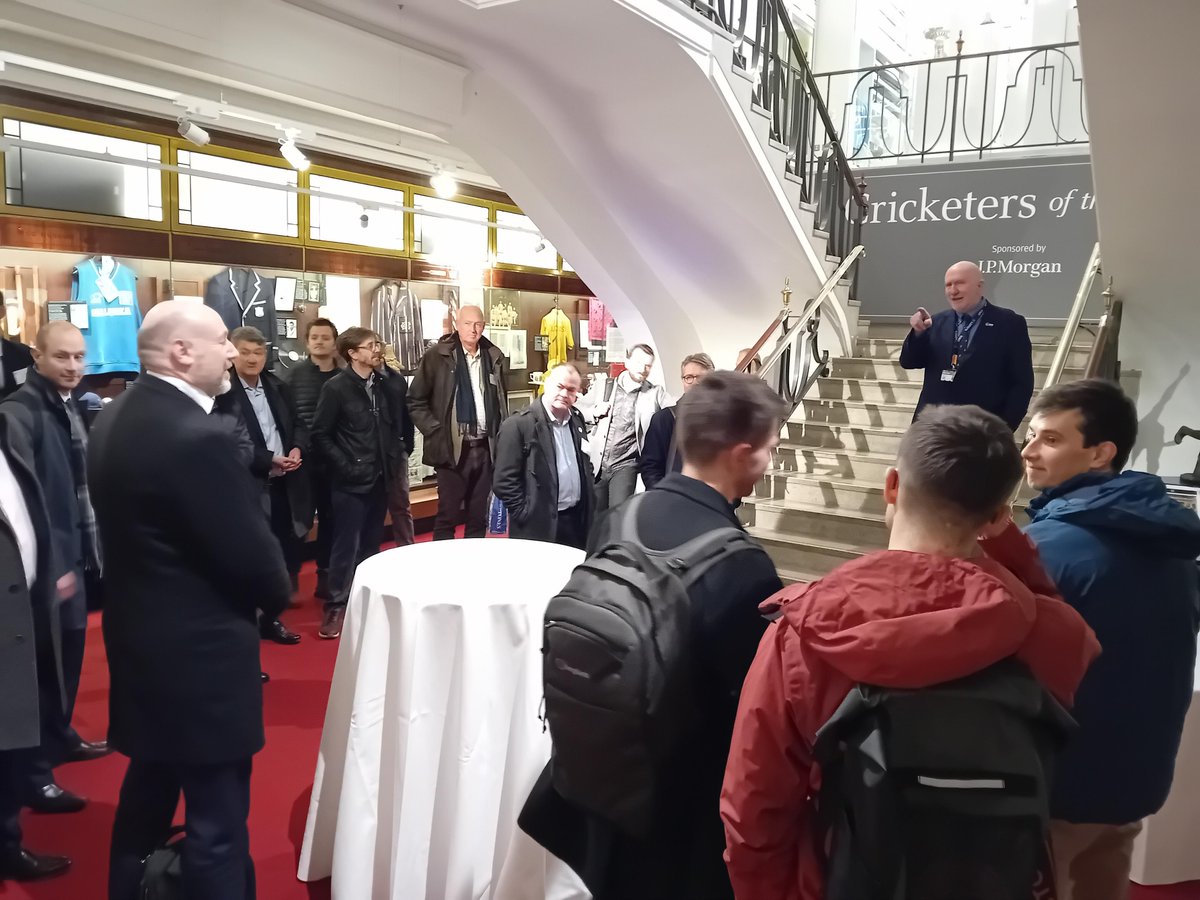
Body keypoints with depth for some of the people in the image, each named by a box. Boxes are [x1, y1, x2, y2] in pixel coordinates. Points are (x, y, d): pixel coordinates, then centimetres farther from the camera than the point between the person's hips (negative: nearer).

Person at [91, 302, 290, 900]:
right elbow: (249, 551, -22)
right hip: (197, 650, -10)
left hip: (140, 635, 10)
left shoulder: (114, 419, 4)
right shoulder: (198, 435, -25)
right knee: (217, 822, 5)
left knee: (147, 795, 26)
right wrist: (277, 595, 0)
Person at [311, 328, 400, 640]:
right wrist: (344, 465, -12)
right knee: (346, 544, -1)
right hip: (352, 480, -5)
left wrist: (393, 456, 2)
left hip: (380, 477, 5)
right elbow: (320, 434, -8)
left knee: (371, 543, 13)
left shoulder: (382, 384, 6)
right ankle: (336, 606, 8)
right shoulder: (336, 387, -8)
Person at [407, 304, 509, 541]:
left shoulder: (494, 357, 7)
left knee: (479, 517, 10)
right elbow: (415, 401, -1)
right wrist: (436, 432, -8)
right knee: (448, 515, 1)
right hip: (452, 448, -4)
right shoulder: (438, 355, -4)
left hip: (486, 448, 4)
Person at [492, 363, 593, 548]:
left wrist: (587, 504, 11)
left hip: (578, 518, 6)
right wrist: (526, 517, -14)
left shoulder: (577, 419, 8)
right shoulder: (518, 425, -13)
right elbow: (504, 481, -14)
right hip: (540, 526, -6)